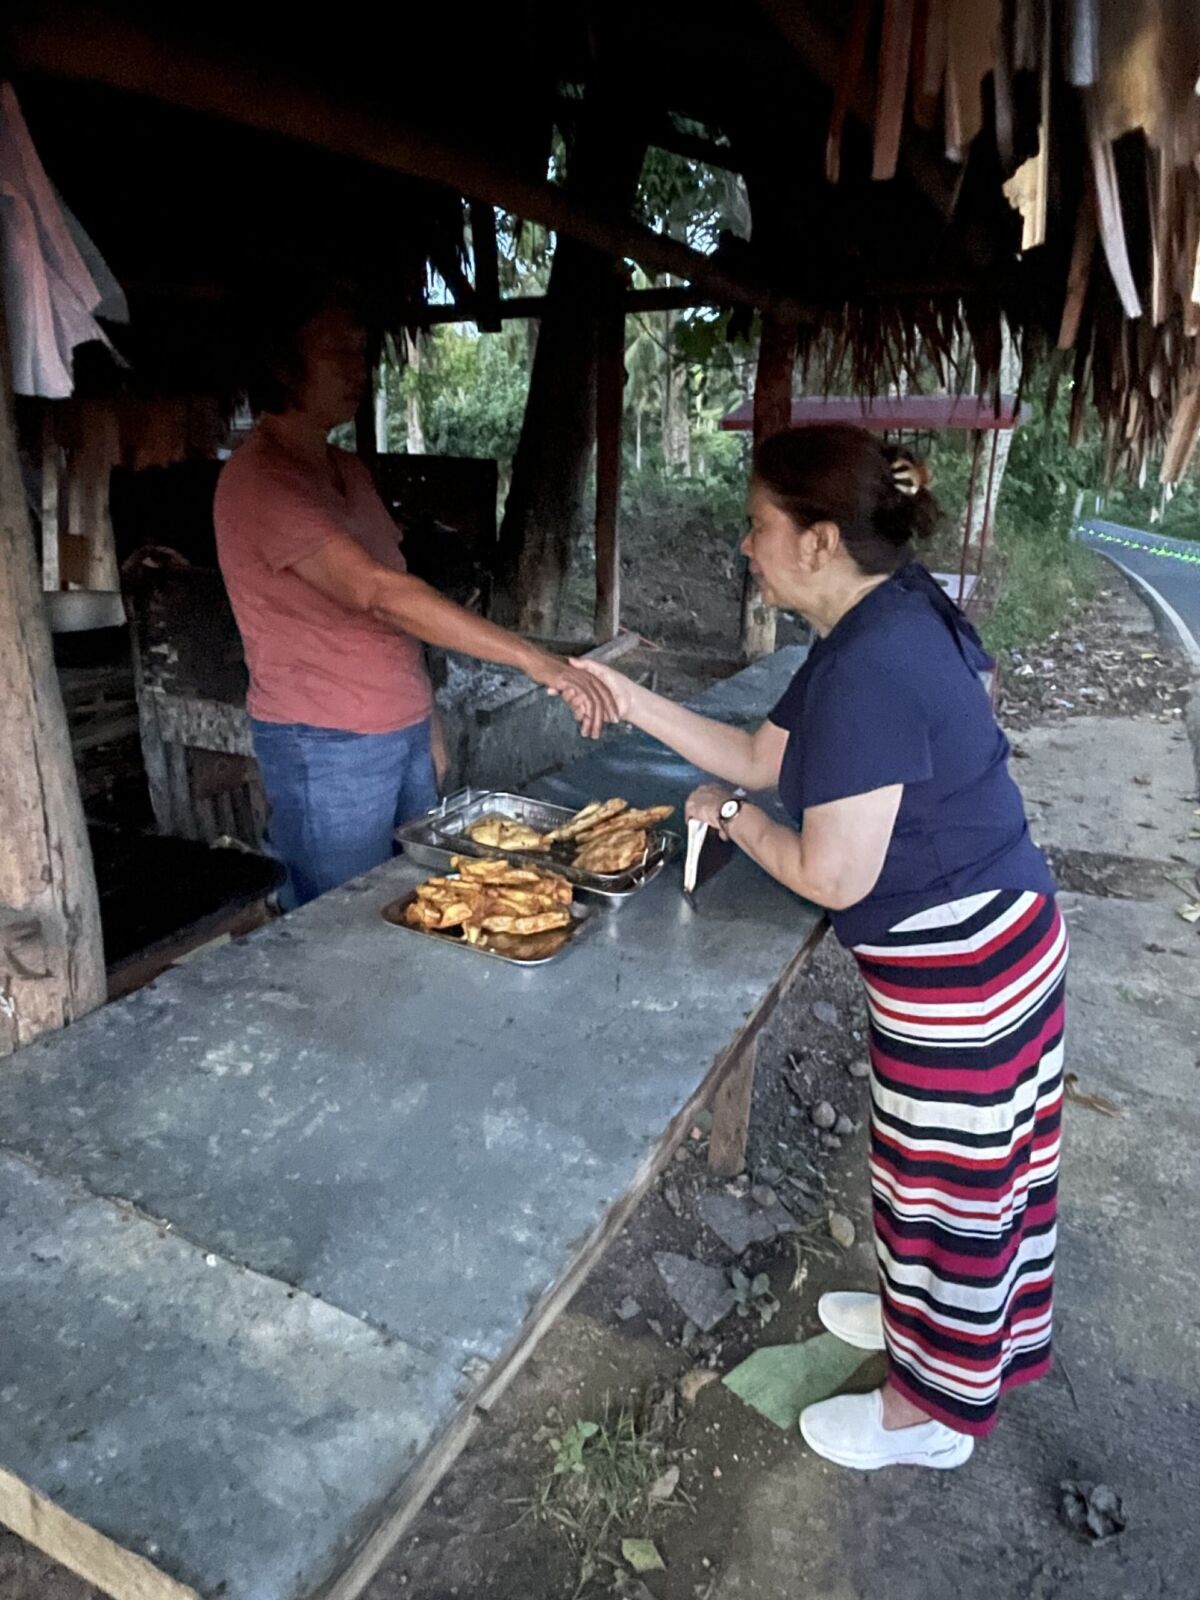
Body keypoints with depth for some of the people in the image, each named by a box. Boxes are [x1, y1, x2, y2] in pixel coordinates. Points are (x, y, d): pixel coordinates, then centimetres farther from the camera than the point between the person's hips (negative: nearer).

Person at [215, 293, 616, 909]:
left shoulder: (347, 469, 12)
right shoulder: (260, 481, -17)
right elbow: (377, 593, -30)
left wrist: (427, 723, 13)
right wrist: (536, 661, -35)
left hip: (403, 735, 8)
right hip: (326, 750, -8)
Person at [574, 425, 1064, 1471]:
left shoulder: (869, 667, -28)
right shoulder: (883, 622, 4)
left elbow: (834, 876, -25)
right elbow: (762, 757, 10)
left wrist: (735, 818, -8)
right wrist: (632, 701, 7)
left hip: (959, 969, -9)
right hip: (1001, 937, 9)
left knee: (947, 1182, 11)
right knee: (980, 1165, 27)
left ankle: (932, 1412, 36)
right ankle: (928, 1317, 52)